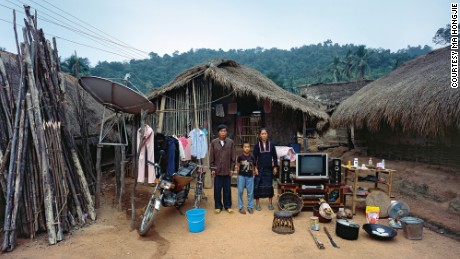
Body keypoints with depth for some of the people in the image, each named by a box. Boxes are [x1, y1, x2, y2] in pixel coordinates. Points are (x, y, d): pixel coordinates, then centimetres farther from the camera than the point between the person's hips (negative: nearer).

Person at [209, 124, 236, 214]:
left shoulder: (230, 142, 0)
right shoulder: (213, 142, -1)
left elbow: (233, 157, 2)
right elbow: (211, 157, 1)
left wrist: (232, 169, 0)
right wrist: (212, 169, -2)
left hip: (227, 170, 0)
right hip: (217, 170, 0)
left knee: (227, 189, 9)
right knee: (217, 189, 7)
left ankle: (228, 206, 22)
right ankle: (218, 206, 21)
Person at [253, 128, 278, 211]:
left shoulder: (271, 145, 4)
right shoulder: (257, 145, -1)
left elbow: (275, 157, 7)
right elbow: (254, 157, -1)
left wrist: (275, 167, 2)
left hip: (269, 168, 2)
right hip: (259, 169, -1)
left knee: (269, 185, 7)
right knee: (258, 186, 1)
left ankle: (270, 203, 20)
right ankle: (257, 203, 13)